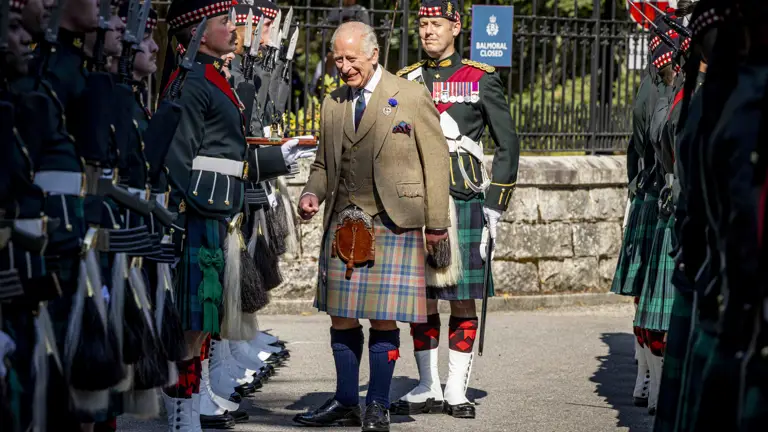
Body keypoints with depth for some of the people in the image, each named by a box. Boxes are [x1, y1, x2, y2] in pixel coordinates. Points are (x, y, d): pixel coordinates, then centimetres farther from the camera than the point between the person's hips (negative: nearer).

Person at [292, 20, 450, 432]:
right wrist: (312, 192, 1)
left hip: (391, 224, -5)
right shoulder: (333, 104, 13)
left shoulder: (411, 97, -1)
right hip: (343, 223, 5)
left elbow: (436, 161, 1)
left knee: (383, 317, -4)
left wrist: (436, 223, -1)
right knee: (341, 314, 5)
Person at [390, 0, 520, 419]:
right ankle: (428, 389, 13)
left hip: (464, 203, -3)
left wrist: (494, 205, -3)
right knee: (420, 298, 4)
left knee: (463, 300, 0)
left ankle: (456, 389, 7)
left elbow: (507, 145, 2)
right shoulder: (406, 81, 10)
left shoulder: (481, 79, 1)